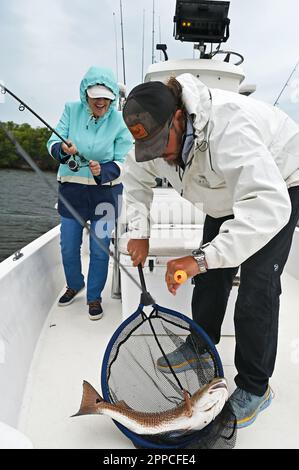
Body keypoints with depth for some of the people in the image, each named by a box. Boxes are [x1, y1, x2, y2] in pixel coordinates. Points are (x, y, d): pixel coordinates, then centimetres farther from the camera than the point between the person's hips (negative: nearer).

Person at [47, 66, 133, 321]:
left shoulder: (120, 121, -8)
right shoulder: (72, 110, -2)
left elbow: (122, 163, -10)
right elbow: (53, 142, -4)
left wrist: (103, 171, -30)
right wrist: (63, 149, -28)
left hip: (105, 191, -2)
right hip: (71, 189, 2)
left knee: (100, 248, 2)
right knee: (69, 246, 12)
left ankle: (94, 297, 24)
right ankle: (74, 285, 40)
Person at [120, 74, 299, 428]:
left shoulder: (228, 128, -41)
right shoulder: (155, 134, -16)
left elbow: (269, 206, -50)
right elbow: (135, 179, 1)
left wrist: (201, 257, -54)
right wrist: (139, 231, -11)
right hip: (230, 189, 7)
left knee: (257, 284, -15)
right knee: (211, 273, 5)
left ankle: (255, 388, 1)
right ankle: (200, 347, 25)